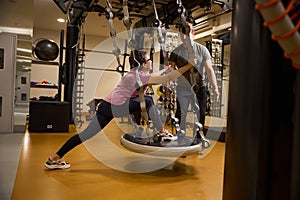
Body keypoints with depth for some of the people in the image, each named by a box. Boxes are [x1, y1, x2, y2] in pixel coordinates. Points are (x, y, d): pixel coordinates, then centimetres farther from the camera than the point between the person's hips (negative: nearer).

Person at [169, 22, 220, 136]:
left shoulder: (202, 49, -1)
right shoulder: (176, 52, 0)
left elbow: (209, 70, -2)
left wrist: (215, 88, -8)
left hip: (199, 88, 0)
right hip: (182, 89, 0)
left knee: (200, 115, 7)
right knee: (180, 115, 5)